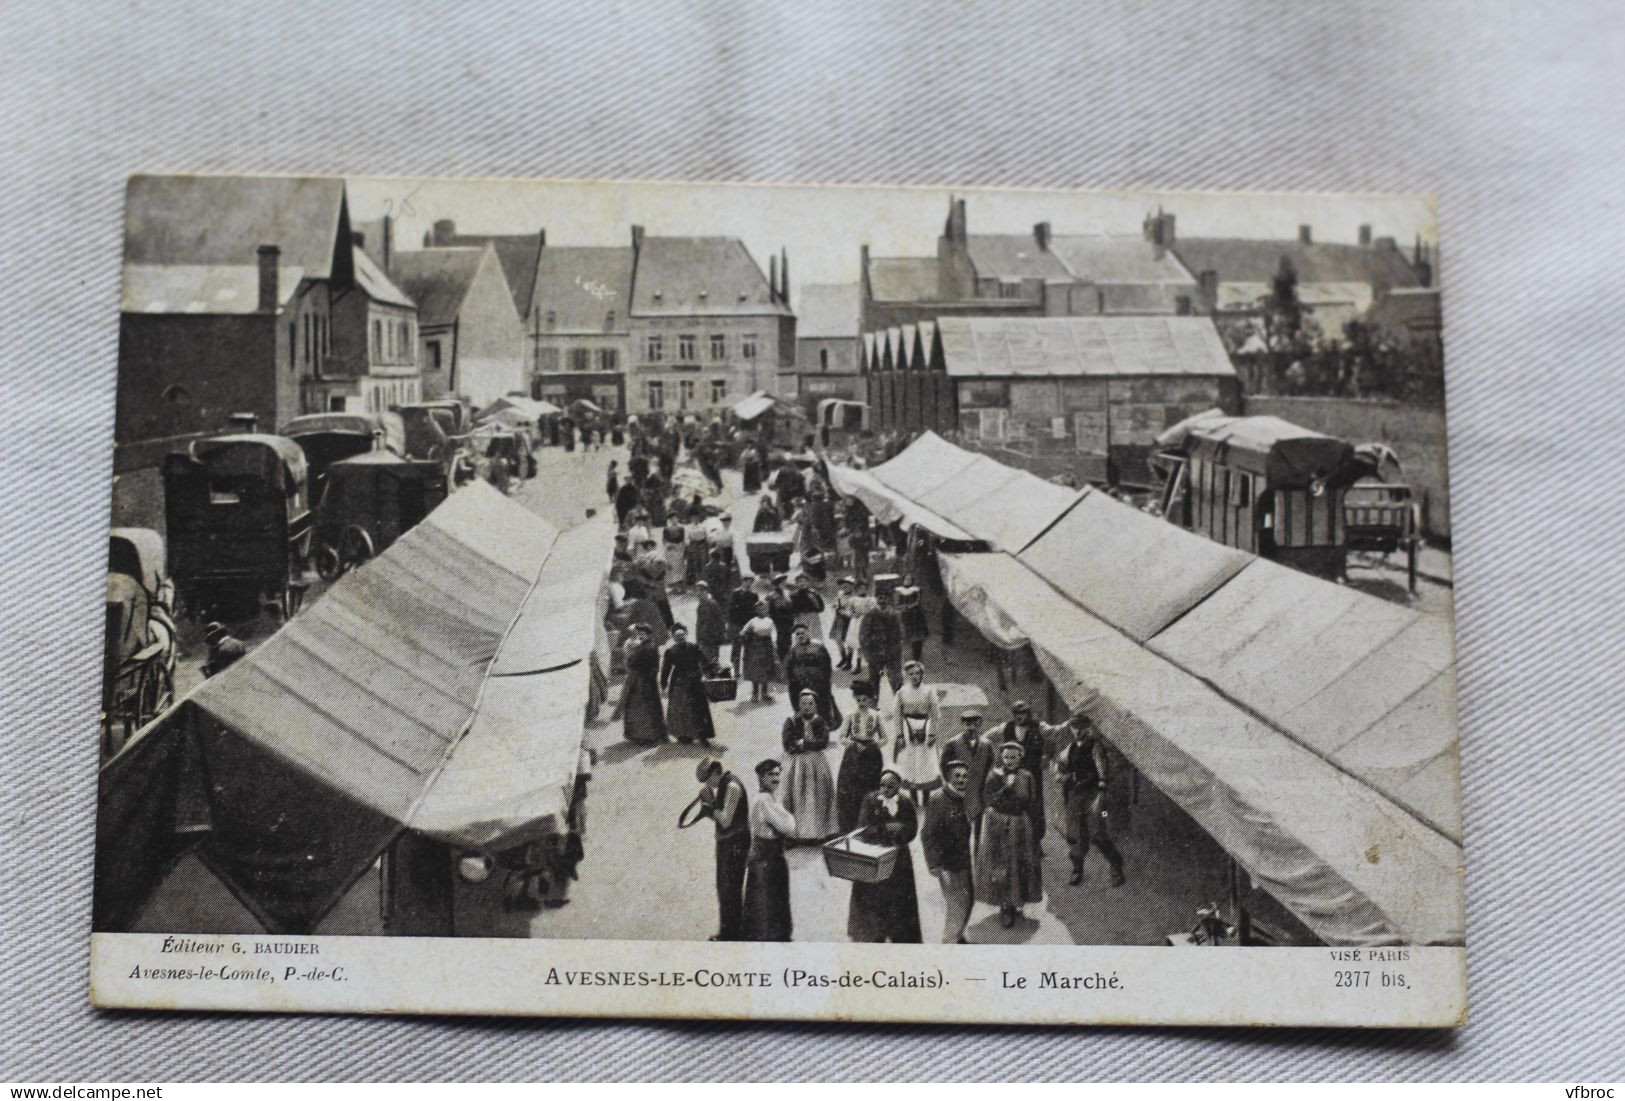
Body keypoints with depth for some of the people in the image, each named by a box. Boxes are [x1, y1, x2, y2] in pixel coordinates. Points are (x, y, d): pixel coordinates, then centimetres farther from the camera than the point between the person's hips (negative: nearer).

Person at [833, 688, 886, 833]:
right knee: (849, 792, -4)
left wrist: (875, 744, -12)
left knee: (870, 792, 0)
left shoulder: (876, 716, 3)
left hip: (872, 757, 0)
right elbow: (840, 737, 2)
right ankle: (849, 828, 3)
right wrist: (855, 744, -12)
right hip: (853, 757, 0)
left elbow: (884, 738, 7)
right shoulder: (851, 716, 2)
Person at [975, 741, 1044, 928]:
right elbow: (988, 801, -14)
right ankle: (1005, 906, 8)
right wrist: (1006, 787, -23)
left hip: (1020, 827, 2)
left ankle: (1015, 902, 21)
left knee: (1020, 866, 5)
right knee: (1000, 866, -1)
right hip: (997, 828, -2)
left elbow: (1031, 805, 4)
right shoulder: (994, 776, -4)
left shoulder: (1027, 777, 1)